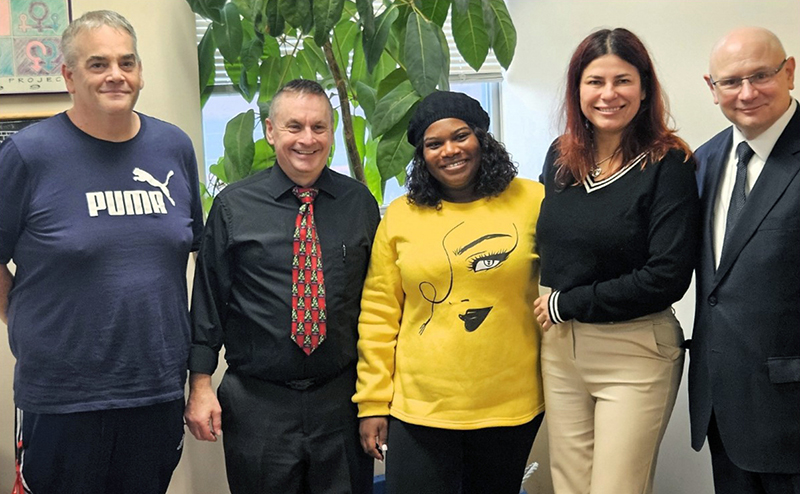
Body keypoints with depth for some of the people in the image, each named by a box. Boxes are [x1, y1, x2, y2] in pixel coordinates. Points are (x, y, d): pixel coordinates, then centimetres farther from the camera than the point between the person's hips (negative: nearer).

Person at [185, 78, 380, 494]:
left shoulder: (359, 203, 3)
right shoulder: (233, 205, -2)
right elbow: (207, 299, 0)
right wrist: (200, 386, -3)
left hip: (342, 398, 2)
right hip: (257, 402, -1)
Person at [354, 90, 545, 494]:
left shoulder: (531, 201, -1)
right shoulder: (400, 216, 2)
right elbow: (379, 315, 4)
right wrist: (372, 402, 3)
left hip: (510, 407, 0)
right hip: (419, 408, 0)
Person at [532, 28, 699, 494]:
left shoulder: (668, 164, -11)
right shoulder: (561, 157, 5)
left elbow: (667, 276, -17)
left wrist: (567, 304, -12)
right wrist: (555, 314, 1)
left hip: (636, 351, -5)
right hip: (560, 346, 5)